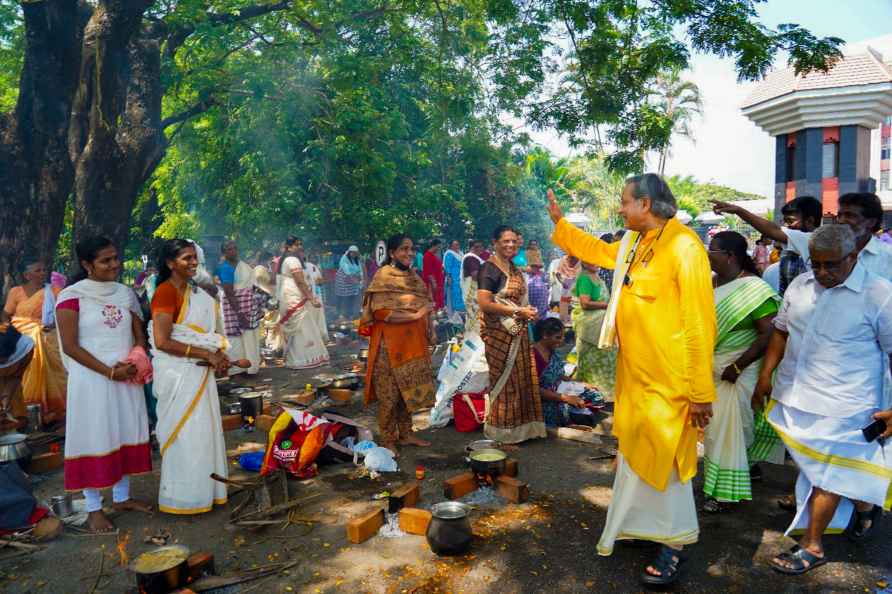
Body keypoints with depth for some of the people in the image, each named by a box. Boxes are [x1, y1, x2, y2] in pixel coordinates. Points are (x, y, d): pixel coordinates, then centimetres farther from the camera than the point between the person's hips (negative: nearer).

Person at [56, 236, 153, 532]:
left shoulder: (126, 293, 6)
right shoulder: (72, 296, -9)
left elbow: (139, 335, 12)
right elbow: (70, 346, -12)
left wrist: (136, 363, -6)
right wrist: (109, 371, -16)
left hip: (128, 379, 5)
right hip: (92, 380, -5)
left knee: (125, 435, 12)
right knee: (95, 440, 2)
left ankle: (122, 497, 26)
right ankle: (93, 509, 14)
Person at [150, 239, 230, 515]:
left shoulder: (195, 292, 10)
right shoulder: (166, 292, -15)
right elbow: (162, 341, -23)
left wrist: (218, 356, -1)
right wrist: (206, 354, -20)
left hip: (199, 372, 8)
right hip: (179, 374, -8)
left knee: (203, 431, 16)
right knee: (184, 434, 3)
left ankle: (202, 489, 30)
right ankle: (182, 497, 18)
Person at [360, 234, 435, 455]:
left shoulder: (413, 277, 11)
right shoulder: (383, 276, -11)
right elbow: (380, 312, -20)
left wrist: (427, 329, 9)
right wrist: (415, 315, -19)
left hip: (412, 343, 7)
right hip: (390, 345, -7)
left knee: (408, 390, 13)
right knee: (389, 393, 2)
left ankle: (405, 434, 26)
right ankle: (388, 440, 14)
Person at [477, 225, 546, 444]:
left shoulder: (515, 269, 14)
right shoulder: (489, 269, -12)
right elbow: (484, 303, -22)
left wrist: (529, 311, 7)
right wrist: (518, 312, -20)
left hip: (518, 333, 8)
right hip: (499, 333, -8)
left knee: (522, 380, 11)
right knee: (505, 381, 0)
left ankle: (519, 429, 23)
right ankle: (502, 433, 12)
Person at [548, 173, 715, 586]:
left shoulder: (684, 247, -18)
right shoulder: (632, 244, 6)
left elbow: (699, 323, -20)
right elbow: (599, 251, 29)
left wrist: (701, 391, -19)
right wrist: (559, 223, 28)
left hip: (668, 381, -8)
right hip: (632, 372, 8)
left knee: (663, 457, 3)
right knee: (634, 452, 19)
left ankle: (673, 543, 21)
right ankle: (640, 524, 38)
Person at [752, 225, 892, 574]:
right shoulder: (800, 285, 4)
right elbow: (781, 330, 13)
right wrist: (765, 376, 11)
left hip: (840, 407, -6)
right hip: (794, 398, 6)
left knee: (827, 475, 5)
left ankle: (811, 548, 20)